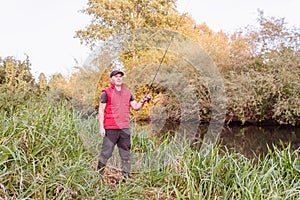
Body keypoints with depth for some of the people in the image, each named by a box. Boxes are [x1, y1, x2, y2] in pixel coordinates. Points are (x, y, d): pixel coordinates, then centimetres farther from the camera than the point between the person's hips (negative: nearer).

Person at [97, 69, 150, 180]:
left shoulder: (127, 92, 16)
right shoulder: (106, 93, 1)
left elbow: (135, 107, 15)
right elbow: (101, 110, -2)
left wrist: (142, 101, -5)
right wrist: (101, 127, -9)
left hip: (125, 128, 5)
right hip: (110, 129, -4)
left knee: (126, 154, 7)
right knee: (106, 153, -1)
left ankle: (126, 176, 15)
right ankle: (98, 174, 13)